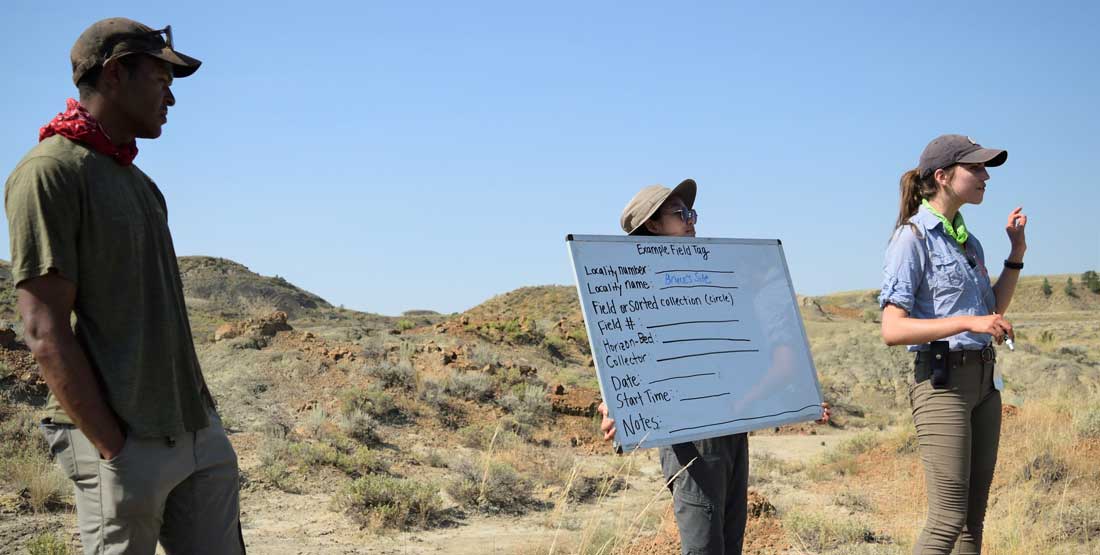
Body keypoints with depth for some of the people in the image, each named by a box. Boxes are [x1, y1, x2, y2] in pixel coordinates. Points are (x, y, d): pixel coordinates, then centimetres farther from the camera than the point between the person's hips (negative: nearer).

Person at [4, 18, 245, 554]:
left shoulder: (140, 183, 18)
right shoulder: (50, 171, -9)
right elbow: (45, 332, -15)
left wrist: (203, 410, 14)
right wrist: (115, 451, -17)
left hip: (198, 431, 8)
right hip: (122, 441, -8)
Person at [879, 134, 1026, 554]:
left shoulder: (968, 241, 16)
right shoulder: (913, 237, -9)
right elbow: (892, 330, -17)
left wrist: (1017, 252, 17)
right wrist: (968, 322, -26)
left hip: (984, 378, 8)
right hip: (943, 380, -8)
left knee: (973, 519, 9)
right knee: (949, 518, -11)